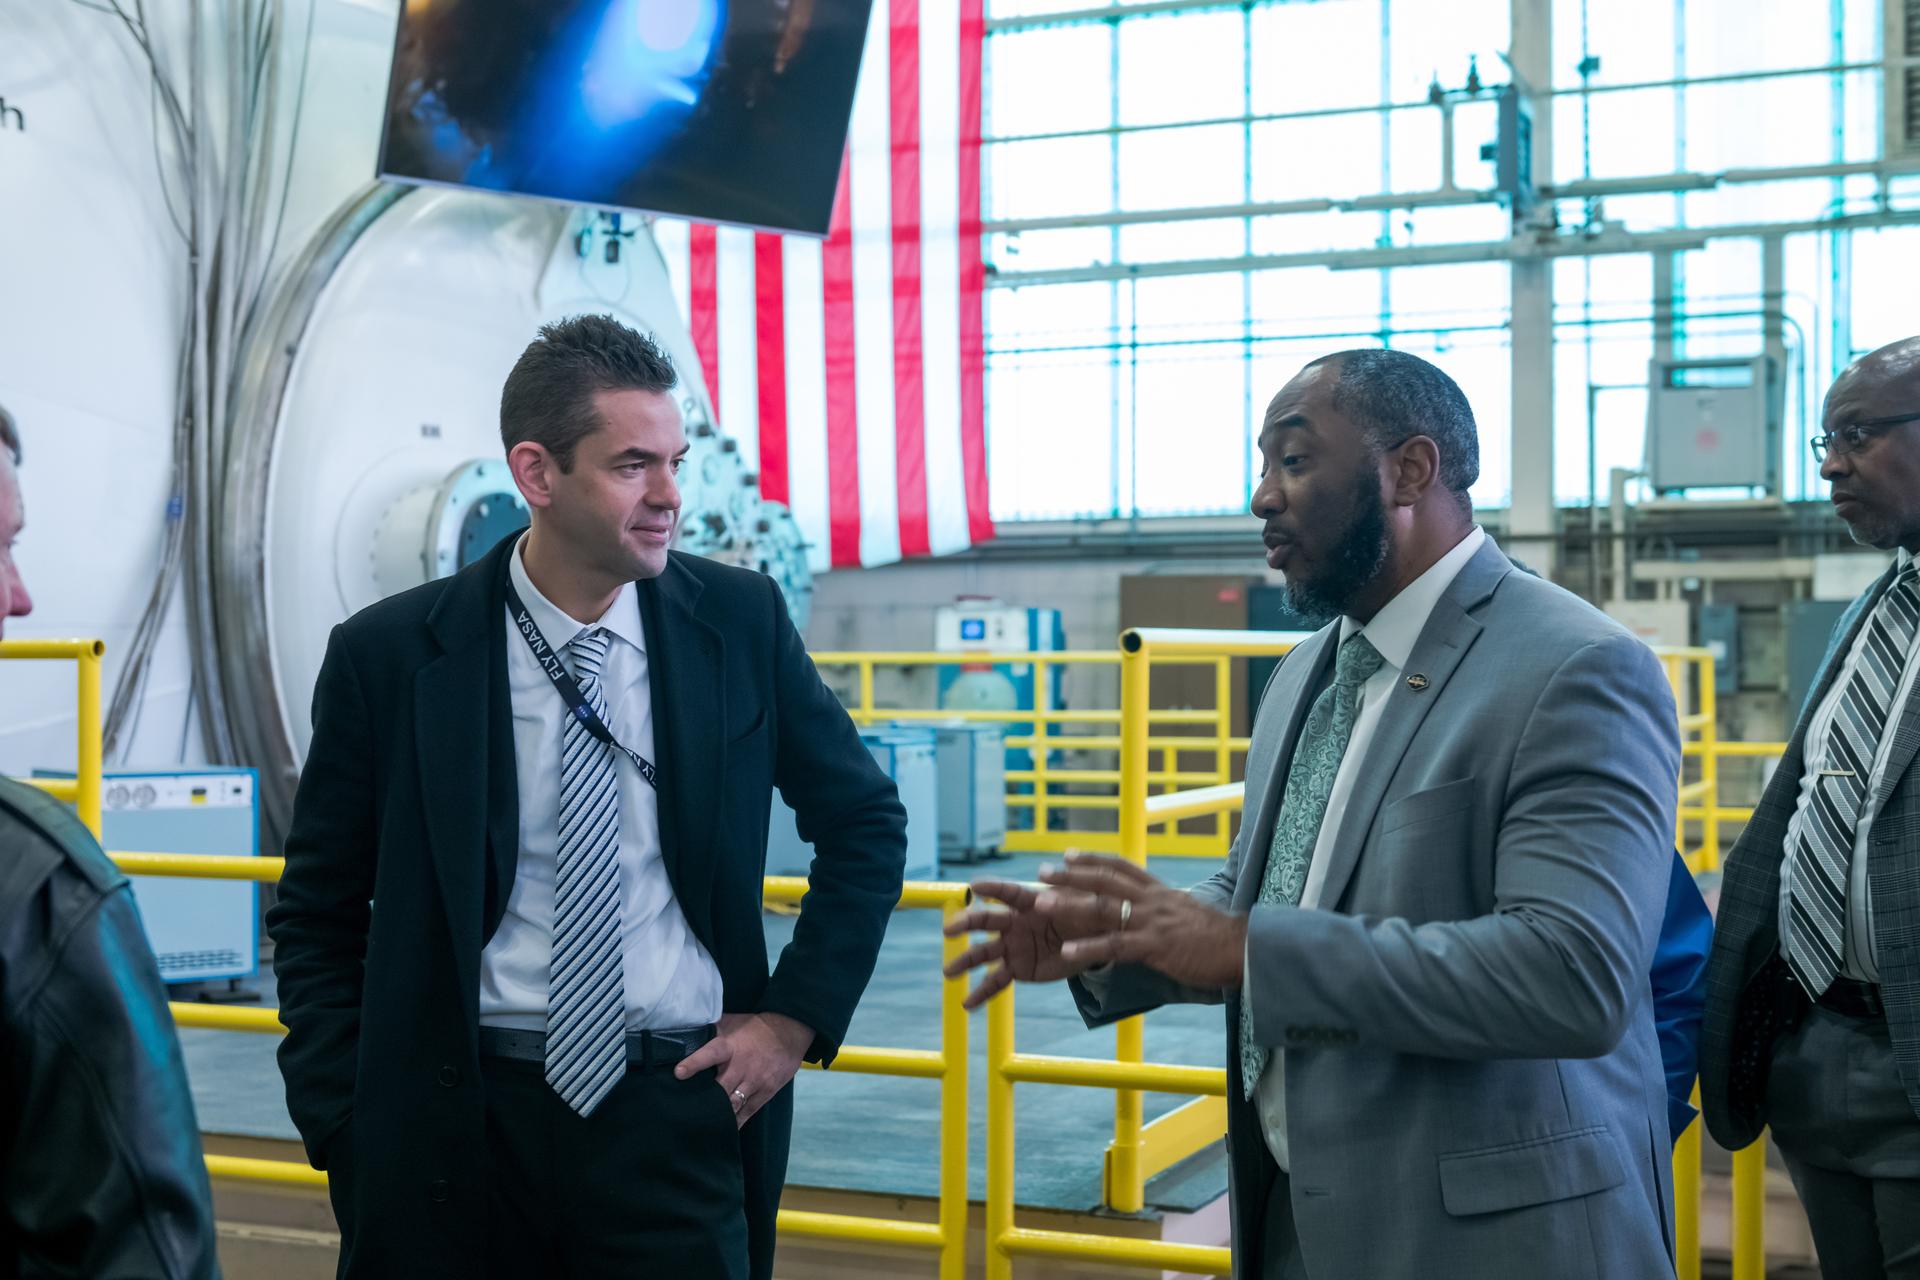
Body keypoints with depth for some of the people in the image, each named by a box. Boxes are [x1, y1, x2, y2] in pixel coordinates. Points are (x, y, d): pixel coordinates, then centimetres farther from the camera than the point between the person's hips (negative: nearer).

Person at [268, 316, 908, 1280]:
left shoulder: (739, 621, -1)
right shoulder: (388, 656, -4)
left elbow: (865, 822, 11)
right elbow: (317, 918, 5)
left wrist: (798, 1017, 2)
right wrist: (348, 1131, -3)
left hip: (677, 1106, 1)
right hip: (465, 1119, 0)